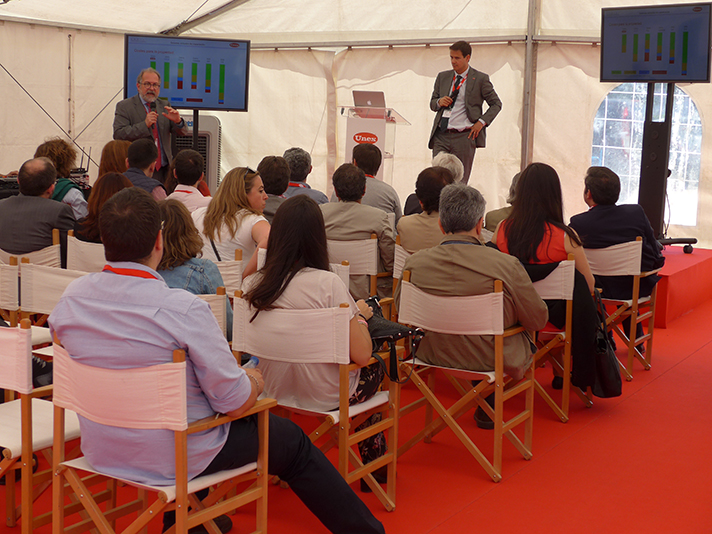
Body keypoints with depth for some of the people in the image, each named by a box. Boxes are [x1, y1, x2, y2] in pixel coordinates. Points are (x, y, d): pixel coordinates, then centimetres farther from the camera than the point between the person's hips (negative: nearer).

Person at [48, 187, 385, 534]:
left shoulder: (71, 297, -11)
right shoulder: (184, 310, -29)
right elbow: (235, 403, -22)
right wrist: (254, 380, 2)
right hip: (174, 459, -6)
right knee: (294, 443, 15)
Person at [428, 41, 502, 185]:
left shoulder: (480, 79, 2)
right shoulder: (442, 77, 15)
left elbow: (496, 104, 7)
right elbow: (432, 103, 21)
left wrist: (482, 122, -7)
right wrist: (439, 102, -3)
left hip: (463, 137, -3)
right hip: (441, 135, 3)